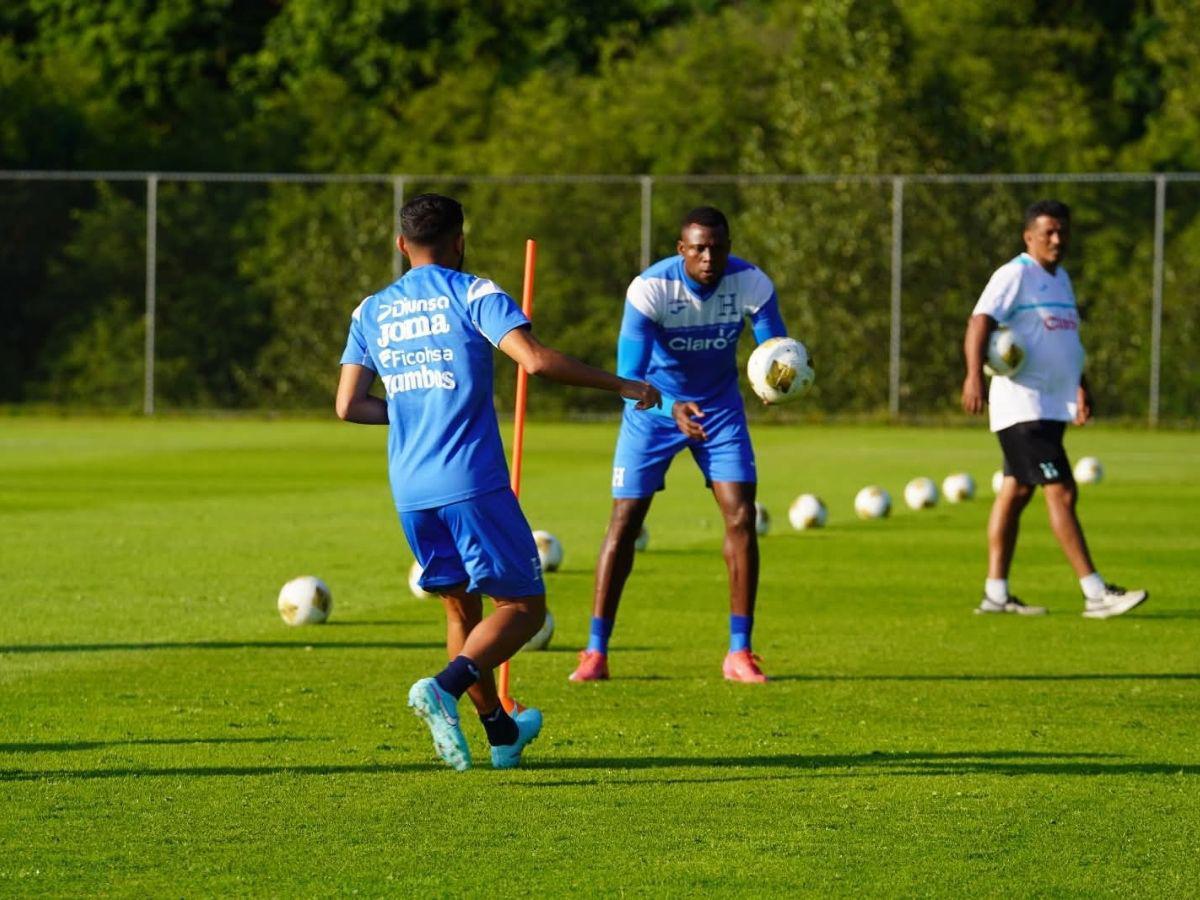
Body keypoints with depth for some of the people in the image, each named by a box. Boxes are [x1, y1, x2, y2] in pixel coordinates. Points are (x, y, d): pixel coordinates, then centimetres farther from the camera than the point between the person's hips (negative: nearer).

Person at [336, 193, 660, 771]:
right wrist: (620, 386, -8)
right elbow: (534, 360, -17)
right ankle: (445, 687, -24)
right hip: (473, 482, -5)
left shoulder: (371, 312, 11)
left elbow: (348, 406, 7)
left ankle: (500, 731, 24)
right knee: (523, 607, 0)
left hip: (410, 490, 6)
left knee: (460, 605, 20)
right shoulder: (471, 294, -3)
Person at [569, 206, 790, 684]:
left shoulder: (751, 284, -20)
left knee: (741, 517, -9)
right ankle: (596, 653, 3)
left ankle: (739, 653, -1)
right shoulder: (650, 288, -28)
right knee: (624, 521, -5)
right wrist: (672, 409, -48)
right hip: (655, 407, -2)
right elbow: (629, 375, -30)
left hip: (720, 406, 2)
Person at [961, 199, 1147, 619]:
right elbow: (980, 323, -22)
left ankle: (995, 593, 14)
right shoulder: (1015, 275, -11)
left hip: (1052, 407, 9)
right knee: (1061, 492, -12)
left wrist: (1081, 387, 34)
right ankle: (1096, 594, -15)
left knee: (1015, 492, 11)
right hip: (1022, 406, -9)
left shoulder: (1060, 278, 17)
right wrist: (974, 375, -36)